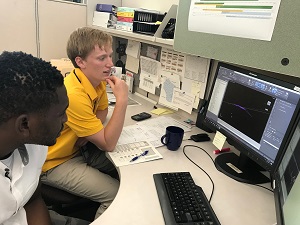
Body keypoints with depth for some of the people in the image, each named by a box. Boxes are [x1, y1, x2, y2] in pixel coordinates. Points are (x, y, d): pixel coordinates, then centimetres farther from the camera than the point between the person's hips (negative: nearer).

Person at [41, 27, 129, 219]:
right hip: (56, 162, -7)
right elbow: (108, 144, -28)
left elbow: (102, 110, 11)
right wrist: (122, 100, -32)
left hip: (79, 148, 8)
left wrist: (88, 134, -9)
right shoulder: (73, 94, -33)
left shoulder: (97, 79, -8)